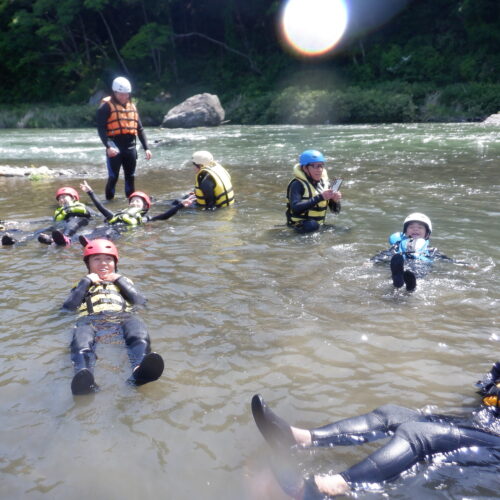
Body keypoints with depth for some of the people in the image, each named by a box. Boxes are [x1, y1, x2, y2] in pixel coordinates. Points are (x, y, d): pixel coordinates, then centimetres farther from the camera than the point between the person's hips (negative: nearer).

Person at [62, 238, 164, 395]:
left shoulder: (122, 282, 38)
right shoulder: (83, 285, 38)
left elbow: (140, 301, 16)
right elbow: (68, 306, 15)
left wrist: (120, 279, 17)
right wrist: (87, 281, 17)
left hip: (121, 316, 0)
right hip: (91, 318, 0)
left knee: (137, 327, -39)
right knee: (81, 335, -40)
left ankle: (139, 370, -68)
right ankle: (84, 378, -68)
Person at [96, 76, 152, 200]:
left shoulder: (132, 106, 15)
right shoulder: (106, 106, -4)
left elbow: (140, 129, 17)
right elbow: (101, 129, -12)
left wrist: (146, 148, 10)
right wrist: (108, 146, -25)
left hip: (130, 146, 5)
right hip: (115, 146, -5)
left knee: (130, 176, 11)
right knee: (113, 177, -5)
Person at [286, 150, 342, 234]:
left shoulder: (324, 183, 6)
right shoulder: (297, 184, -12)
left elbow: (335, 210, 11)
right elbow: (295, 208, -29)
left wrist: (335, 201, -13)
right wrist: (320, 197, -29)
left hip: (319, 226, 8)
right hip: (300, 227, -8)